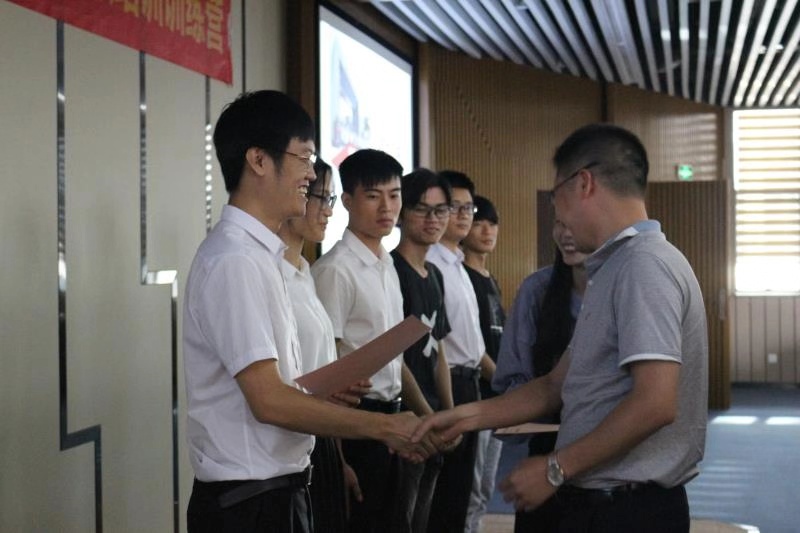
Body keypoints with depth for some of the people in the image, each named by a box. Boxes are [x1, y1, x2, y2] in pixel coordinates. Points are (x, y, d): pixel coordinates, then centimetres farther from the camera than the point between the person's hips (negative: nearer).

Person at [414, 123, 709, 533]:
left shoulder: (645, 264, -16)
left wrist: (556, 470, -18)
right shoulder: (613, 270, 15)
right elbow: (558, 386, 17)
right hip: (598, 500, 9)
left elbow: (656, 402, -25)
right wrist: (468, 416, 9)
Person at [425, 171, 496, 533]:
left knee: (461, 483, 14)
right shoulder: (431, 265, -14)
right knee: (444, 486, -2)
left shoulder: (458, 265, 16)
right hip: (448, 382, -9)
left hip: (469, 383, 9)